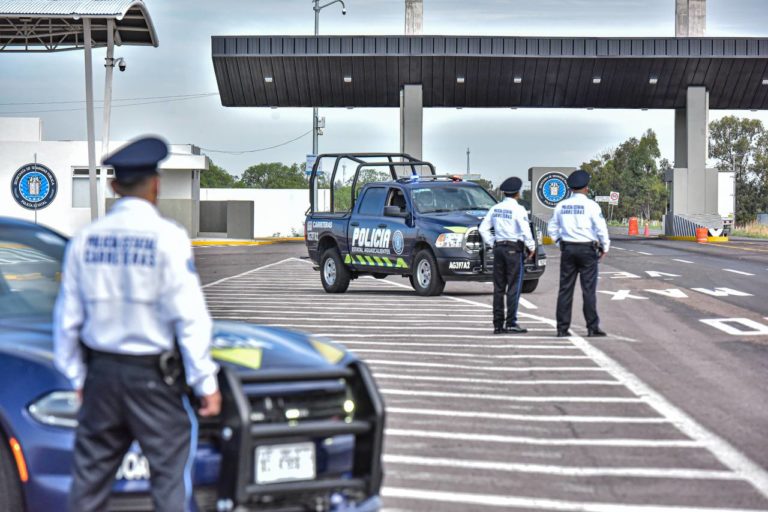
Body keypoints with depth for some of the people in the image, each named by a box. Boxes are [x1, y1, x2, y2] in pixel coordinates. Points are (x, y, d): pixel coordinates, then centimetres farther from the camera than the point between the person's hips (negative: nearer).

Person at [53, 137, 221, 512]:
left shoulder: (85, 239, 3)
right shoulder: (167, 237, -10)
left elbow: (68, 319, 8)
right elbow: (189, 316, -11)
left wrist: (76, 376, 18)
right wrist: (206, 382, -6)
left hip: (101, 372, 5)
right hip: (152, 376, -4)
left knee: (90, 478, 12)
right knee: (171, 474, 0)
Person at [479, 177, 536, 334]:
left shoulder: (495, 209, 8)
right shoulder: (518, 209, -10)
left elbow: (483, 228, 9)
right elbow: (525, 231, -15)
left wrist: (492, 244, 14)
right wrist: (531, 247, -3)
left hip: (499, 248, 6)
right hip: (514, 249, -6)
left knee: (498, 287, 7)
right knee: (514, 287, -3)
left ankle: (498, 324, 7)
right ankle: (511, 323, -7)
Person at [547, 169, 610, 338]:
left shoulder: (561, 206, 5)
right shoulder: (591, 205, -9)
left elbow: (552, 228, 12)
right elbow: (601, 228, -10)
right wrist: (605, 247, 3)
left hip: (567, 249, 4)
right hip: (587, 249, -4)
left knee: (565, 289, 6)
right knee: (589, 290, -1)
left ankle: (562, 328, 6)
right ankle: (592, 327, 0)